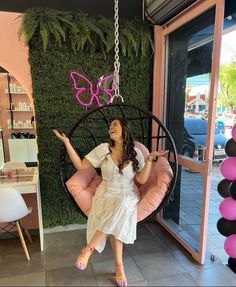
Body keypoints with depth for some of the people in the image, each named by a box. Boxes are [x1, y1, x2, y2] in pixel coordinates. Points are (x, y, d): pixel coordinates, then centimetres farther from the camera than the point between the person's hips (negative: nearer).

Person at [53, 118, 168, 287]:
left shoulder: (136, 153, -2)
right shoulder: (103, 149, -4)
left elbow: (142, 180, -6)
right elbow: (80, 165, -5)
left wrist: (150, 159, -13)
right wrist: (67, 143, -11)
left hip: (127, 198, 1)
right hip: (106, 195, 0)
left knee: (120, 207, -31)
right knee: (114, 226, -27)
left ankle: (89, 248, -11)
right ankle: (119, 266, -3)